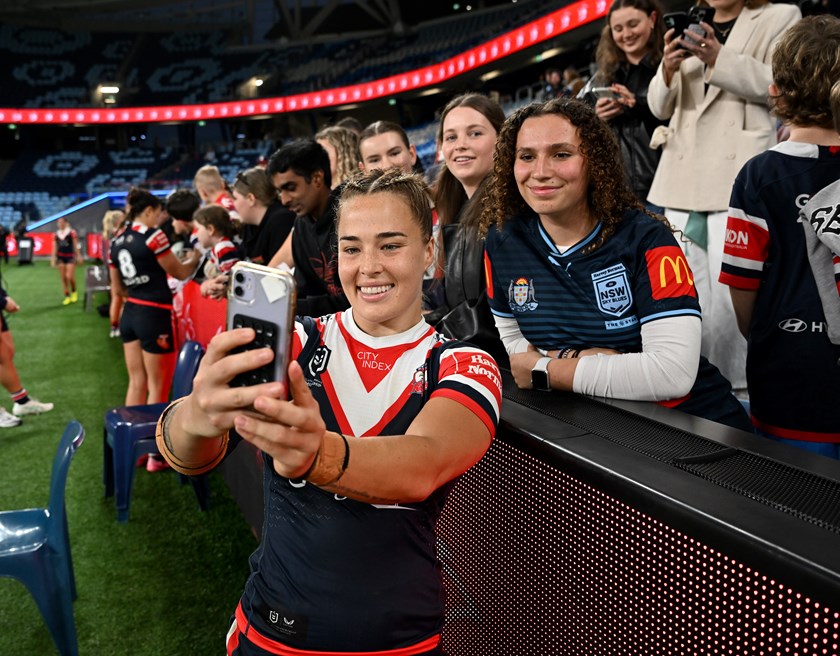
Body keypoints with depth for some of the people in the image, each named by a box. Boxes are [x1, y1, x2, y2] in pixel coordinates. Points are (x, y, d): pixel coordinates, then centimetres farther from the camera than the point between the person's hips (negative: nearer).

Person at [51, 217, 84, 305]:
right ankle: (67, 297, 10)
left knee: (69, 276, -13)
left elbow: (76, 245, -1)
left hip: (70, 257, -4)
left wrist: (79, 256, -3)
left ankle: (74, 291, 13)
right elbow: (54, 247, 10)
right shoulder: (56, 234, 7)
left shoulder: (72, 232, -3)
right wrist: (53, 258, 5)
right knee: (63, 278, 3)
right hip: (60, 257, 4)